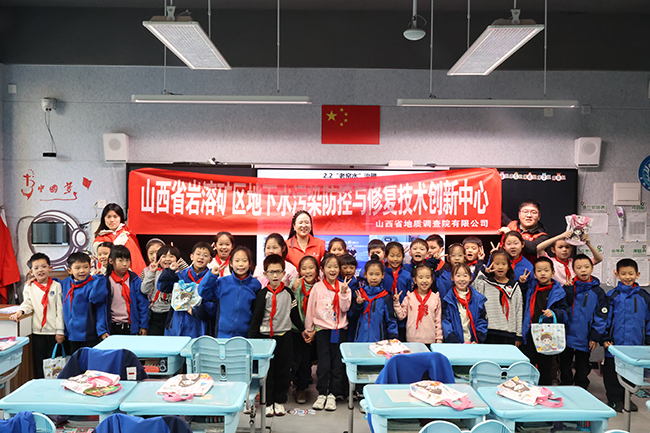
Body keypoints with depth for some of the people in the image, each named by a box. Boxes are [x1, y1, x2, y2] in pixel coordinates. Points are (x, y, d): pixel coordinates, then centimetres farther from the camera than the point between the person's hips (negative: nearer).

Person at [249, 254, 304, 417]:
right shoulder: (263, 294, -4)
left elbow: (294, 314, 14)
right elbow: (256, 317, -4)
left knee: (283, 370, 8)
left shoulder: (288, 293, 3)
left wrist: (302, 329, 19)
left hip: (284, 336, 2)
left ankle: (279, 401, 22)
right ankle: (268, 402, 17)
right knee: (267, 371, 4)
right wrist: (251, 339, -7)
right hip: (266, 336, -2)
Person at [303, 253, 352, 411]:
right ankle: (321, 394, 14)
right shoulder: (317, 287, -1)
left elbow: (345, 308, -6)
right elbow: (310, 309, 5)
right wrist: (309, 329, 8)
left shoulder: (343, 287, 3)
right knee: (323, 364, -1)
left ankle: (332, 394, 17)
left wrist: (343, 293, -17)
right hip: (322, 329, -1)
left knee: (337, 364, 5)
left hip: (339, 330, 1)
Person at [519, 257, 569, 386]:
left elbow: (565, 312, -1)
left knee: (545, 368, 9)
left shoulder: (558, 292, -3)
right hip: (529, 335, 3)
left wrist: (554, 313, -21)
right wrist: (522, 282, 8)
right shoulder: (531, 286, 6)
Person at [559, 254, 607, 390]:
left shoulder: (598, 291, -1)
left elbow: (601, 316, -1)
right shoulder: (568, 288, 0)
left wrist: (595, 337, -7)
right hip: (567, 337, 0)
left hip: (584, 340, 0)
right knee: (565, 367, 11)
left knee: (583, 370, 13)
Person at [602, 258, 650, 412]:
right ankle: (615, 399, 20)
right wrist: (605, 339, -7)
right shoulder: (613, 296, -3)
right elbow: (605, 318, -2)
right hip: (615, 345, -2)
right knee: (612, 373, 5)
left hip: (636, 346, 2)